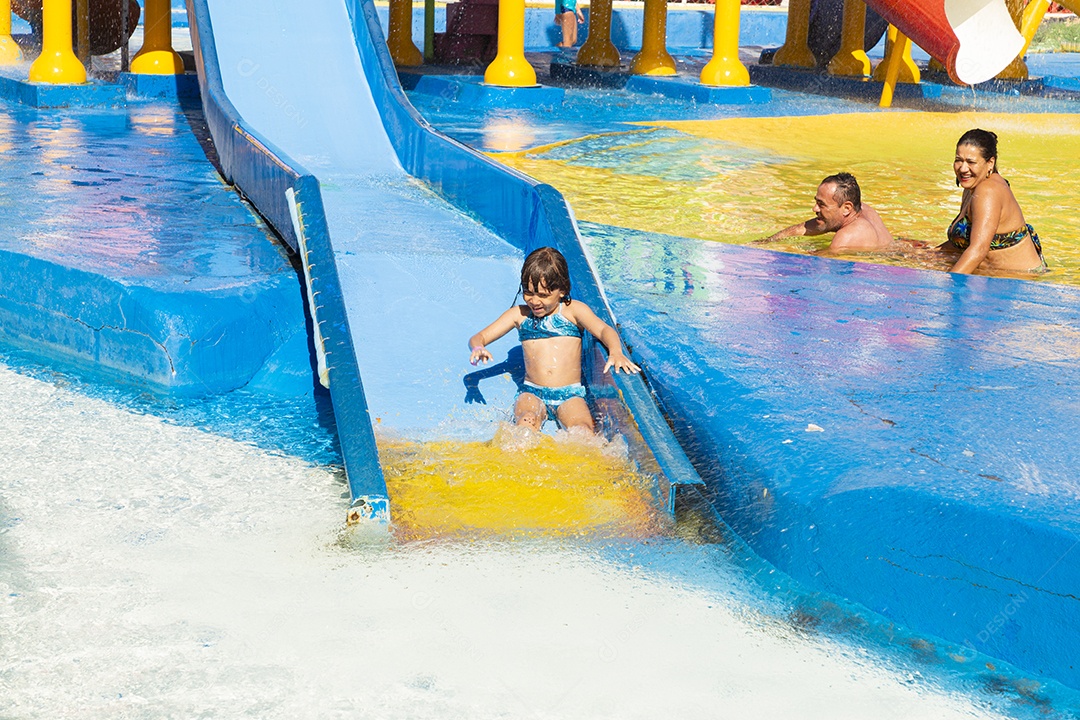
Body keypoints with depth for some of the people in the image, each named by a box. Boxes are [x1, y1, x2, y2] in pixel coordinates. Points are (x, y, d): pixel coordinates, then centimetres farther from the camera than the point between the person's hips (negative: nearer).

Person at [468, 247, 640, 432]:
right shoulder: (519, 314, 13)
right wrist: (478, 348, -14)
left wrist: (615, 352, -34)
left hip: (570, 395, -1)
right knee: (527, 421, -34)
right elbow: (479, 337, 13)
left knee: (584, 430, -32)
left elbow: (604, 330, -10)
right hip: (532, 393, 1)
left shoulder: (573, 311, 6)